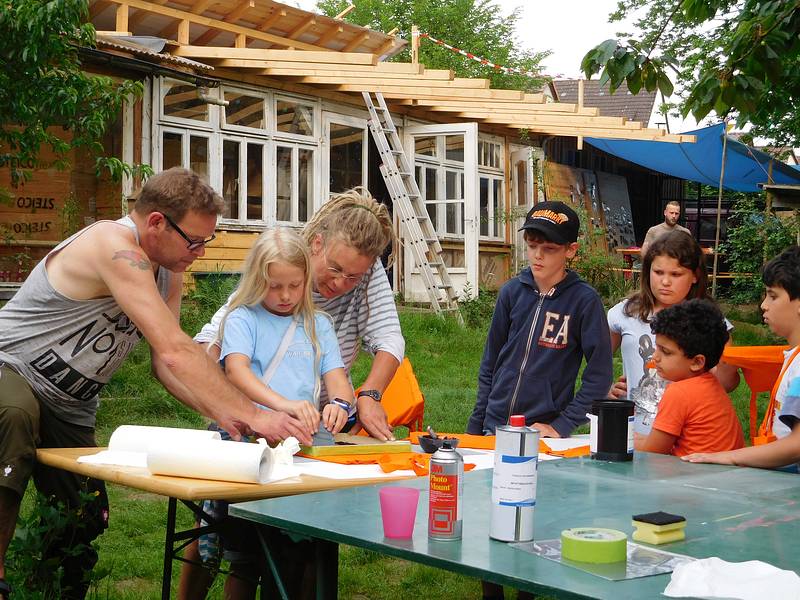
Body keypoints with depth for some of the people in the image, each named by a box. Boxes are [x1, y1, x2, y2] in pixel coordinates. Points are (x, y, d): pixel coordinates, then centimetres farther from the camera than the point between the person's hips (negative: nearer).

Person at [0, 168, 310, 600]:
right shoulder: (114, 246, -28)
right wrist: (252, 415, -34)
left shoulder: (168, 269, 3)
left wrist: (223, 415, -17)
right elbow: (175, 352, -35)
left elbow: (164, 364, -1)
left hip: (70, 410, 9)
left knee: (84, 520, 4)